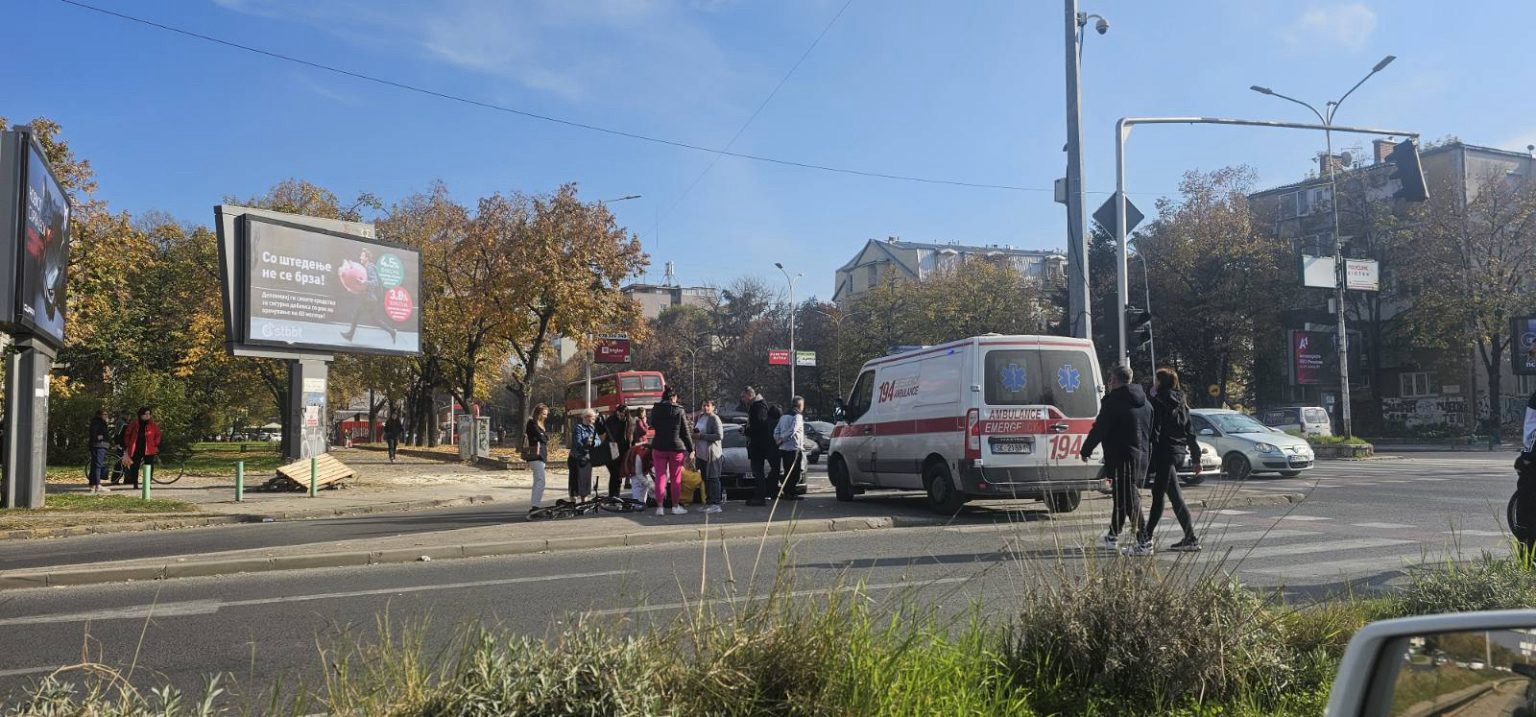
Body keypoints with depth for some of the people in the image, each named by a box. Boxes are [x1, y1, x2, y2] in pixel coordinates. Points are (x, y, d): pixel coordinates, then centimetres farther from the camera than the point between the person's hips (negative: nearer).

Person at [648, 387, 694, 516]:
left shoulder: (655, 410, 1)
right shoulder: (680, 411, -7)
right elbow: (685, 433, -4)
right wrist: (691, 449, 1)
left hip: (658, 447, 2)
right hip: (676, 447, -2)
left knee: (660, 477, 5)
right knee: (676, 478, 8)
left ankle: (660, 506, 2)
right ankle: (676, 506, 12)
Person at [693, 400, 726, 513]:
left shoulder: (715, 419, -10)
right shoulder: (700, 417, 15)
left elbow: (719, 436, -19)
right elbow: (696, 431, 30)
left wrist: (701, 436, -19)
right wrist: (695, 434, 5)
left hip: (712, 454, -8)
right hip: (701, 453, 8)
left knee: (713, 478, -7)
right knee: (705, 479, 11)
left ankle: (716, 504, -5)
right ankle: (708, 502, 18)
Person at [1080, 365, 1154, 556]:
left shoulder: (1113, 400, -13)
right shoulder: (1145, 402, 13)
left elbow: (1099, 428, -11)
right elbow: (1152, 431, 17)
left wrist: (1086, 449, 1)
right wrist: (1146, 453, 22)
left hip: (1122, 457, -9)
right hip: (1141, 456, 9)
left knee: (1129, 499, -6)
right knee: (1122, 496, 20)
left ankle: (1144, 543, -10)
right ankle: (1112, 537, 32)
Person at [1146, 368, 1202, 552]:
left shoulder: (1158, 402, -9)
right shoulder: (1181, 403, 14)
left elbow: (1154, 431, -16)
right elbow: (1190, 432, 14)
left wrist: (1151, 456, -16)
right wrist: (1196, 458, 17)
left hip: (1165, 452, -8)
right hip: (1180, 453, 8)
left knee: (1175, 496, -5)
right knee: (1158, 493, 15)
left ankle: (1191, 539, -4)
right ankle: (1148, 534, 20)